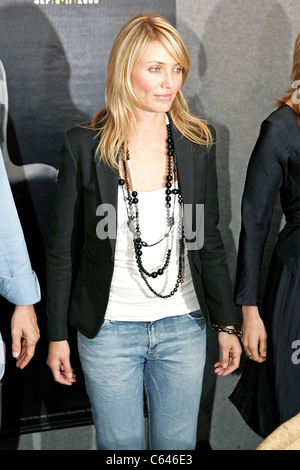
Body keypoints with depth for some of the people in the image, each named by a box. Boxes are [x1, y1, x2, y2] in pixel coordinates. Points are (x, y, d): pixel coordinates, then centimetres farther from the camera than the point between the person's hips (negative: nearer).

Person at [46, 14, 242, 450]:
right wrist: (57, 335, -1)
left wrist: (227, 324, 7)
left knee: (177, 444, 16)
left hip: (183, 327, 2)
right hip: (109, 330, -2)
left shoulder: (198, 142, -1)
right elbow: (62, 248, -3)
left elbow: (209, 241, 6)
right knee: (120, 445, 12)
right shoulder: (84, 145, -9)